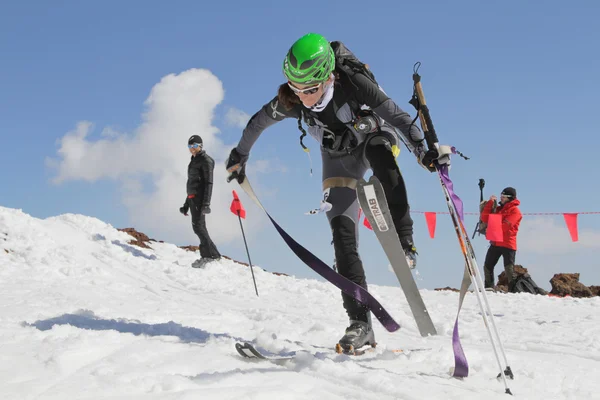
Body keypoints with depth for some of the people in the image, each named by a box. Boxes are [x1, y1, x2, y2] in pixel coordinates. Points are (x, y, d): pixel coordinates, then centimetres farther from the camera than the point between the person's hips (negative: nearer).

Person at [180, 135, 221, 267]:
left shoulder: (205, 160, -4)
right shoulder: (194, 161, 24)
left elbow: (208, 182, -12)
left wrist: (206, 203, -22)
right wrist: (186, 204, 24)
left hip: (200, 197, -9)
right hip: (193, 197, 9)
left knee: (198, 226, -17)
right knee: (199, 227, 4)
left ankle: (211, 254, -21)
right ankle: (207, 255, 4)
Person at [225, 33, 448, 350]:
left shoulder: (354, 84, -35)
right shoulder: (290, 101, -24)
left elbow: (397, 116, -35)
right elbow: (259, 121, -4)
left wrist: (423, 151, -51)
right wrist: (240, 156, 10)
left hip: (375, 136, -2)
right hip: (340, 158, 3)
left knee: (380, 154, -42)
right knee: (343, 235, -12)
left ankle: (403, 243, -34)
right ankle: (360, 323, -11)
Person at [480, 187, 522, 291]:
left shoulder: (515, 210, -5)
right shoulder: (498, 209, 18)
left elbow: (505, 226, -18)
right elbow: (485, 218, 8)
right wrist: (490, 203, 1)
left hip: (508, 244, -8)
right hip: (495, 243, 8)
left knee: (509, 269, -6)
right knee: (487, 266, 8)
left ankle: (513, 290, -3)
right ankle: (488, 288, 17)